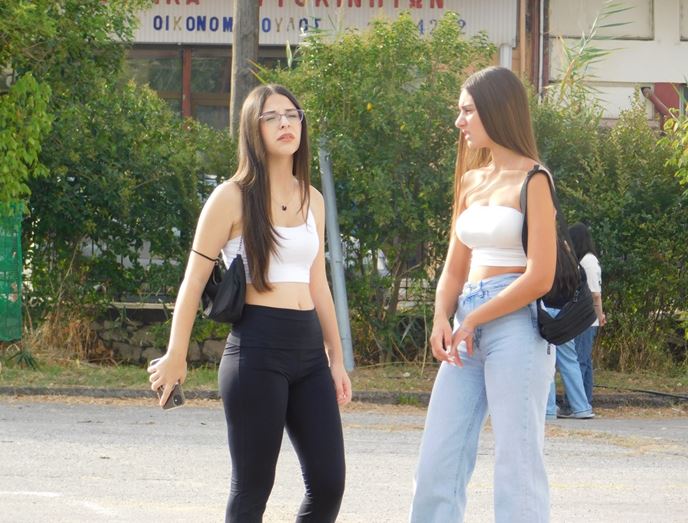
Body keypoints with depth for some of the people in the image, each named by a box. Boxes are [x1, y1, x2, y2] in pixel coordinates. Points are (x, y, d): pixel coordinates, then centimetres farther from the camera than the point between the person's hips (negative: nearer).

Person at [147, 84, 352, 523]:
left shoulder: (313, 201, 15)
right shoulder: (233, 198, -3)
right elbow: (195, 279, -1)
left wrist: (336, 359, 21)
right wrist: (176, 356, -3)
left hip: (308, 347, 6)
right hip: (256, 346, -6)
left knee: (329, 483, -1)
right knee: (253, 488, -2)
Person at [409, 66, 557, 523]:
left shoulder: (531, 181, -6)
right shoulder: (472, 181, 16)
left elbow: (540, 278, -12)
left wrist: (472, 320, -9)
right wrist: (442, 320, -1)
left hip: (515, 326, -8)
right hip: (468, 332, 8)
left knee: (517, 468, -5)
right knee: (437, 464, 5)